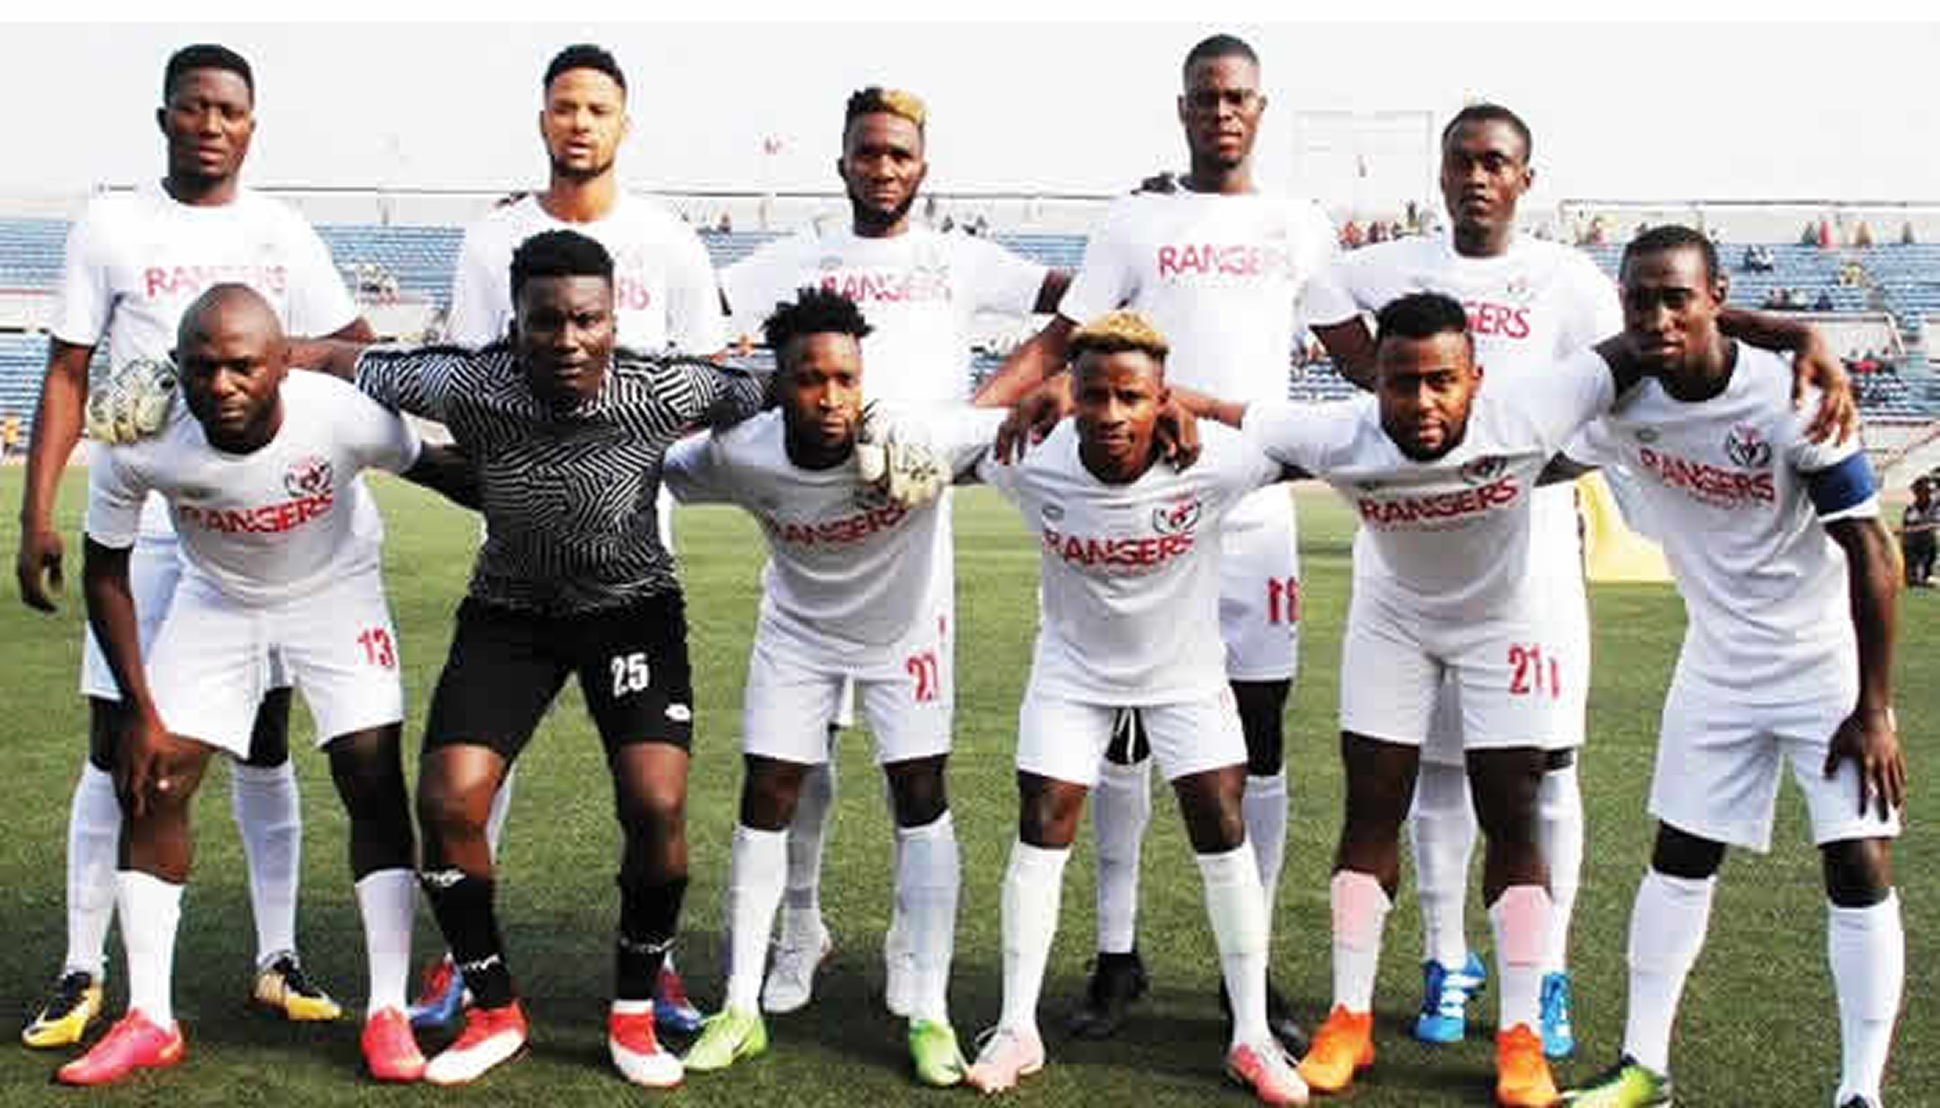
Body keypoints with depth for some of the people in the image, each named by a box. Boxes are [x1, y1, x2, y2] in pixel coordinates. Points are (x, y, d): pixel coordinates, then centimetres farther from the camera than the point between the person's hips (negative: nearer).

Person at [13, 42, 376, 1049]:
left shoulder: (282, 233, 7)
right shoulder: (112, 226, 3)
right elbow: (68, 376, 2)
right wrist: (37, 516, -5)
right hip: (143, 522, -1)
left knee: (264, 744, 7)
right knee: (118, 747, 0)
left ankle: (277, 962, 17)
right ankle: (83, 974, 10)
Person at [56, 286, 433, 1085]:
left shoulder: (347, 417, -34)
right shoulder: (137, 446, -30)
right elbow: (106, 575, -13)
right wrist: (141, 712, -11)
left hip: (334, 593, -1)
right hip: (215, 600, 2)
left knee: (374, 784, -11)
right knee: (151, 785, -5)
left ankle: (389, 1015, -1)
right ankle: (149, 1021, 7)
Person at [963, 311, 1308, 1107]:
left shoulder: (1212, 462, -31)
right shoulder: (1032, 463, -27)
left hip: (1184, 669, 0)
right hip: (1072, 668, 1)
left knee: (1224, 836, -2)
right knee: (1040, 836, 0)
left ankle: (1252, 1038, 11)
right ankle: (1017, 1030, 15)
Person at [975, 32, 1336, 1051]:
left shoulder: (1298, 226, 10)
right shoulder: (1136, 222, 6)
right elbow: (1057, 344, 0)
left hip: (1256, 514, 1)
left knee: (1259, 735, 3)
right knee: (1125, 728, 3)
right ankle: (1117, 957, 15)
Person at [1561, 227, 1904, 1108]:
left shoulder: (1787, 399, -24)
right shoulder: (1621, 402, -12)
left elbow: (1869, 553, -19)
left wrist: (1873, 708, -18)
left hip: (1828, 665, -4)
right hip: (1718, 665, 4)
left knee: (1859, 869, -7)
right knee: (1680, 859, 8)